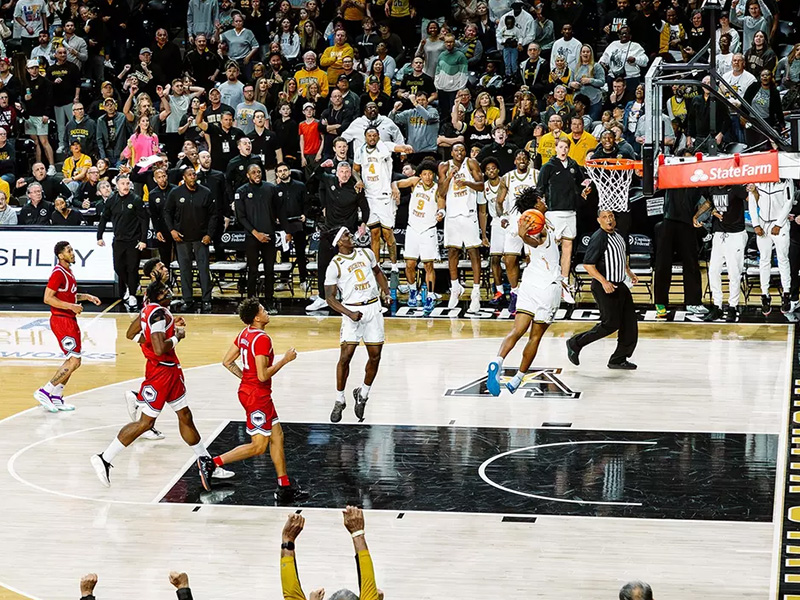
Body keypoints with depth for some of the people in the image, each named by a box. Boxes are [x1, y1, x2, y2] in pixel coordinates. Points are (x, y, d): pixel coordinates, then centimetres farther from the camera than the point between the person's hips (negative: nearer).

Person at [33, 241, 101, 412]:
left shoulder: (68, 271, 14)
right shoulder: (58, 273, -16)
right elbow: (48, 298, -22)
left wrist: (86, 297, 16)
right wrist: (71, 306, -24)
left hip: (70, 320, 10)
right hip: (61, 320, -10)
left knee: (72, 361, 13)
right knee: (74, 361, -12)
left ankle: (56, 398, 18)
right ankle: (44, 392, -10)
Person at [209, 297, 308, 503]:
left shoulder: (245, 333, 6)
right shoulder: (261, 339, -22)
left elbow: (227, 361, 12)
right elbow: (263, 375, -26)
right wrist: (284, 360, -17)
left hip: (248, 389, 10)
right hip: (257, 395, -10)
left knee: (277, 436, 12)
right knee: (258, 446, -2)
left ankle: (285, 488, 15)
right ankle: (212, 463, -1)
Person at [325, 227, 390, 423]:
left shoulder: (366, 253, 6)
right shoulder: (335, 266, -8)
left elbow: (377, 272, 23)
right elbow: (330, 298, -7)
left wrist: (386, 291, 7)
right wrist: (349, 313, -18)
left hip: (373, 308, 4)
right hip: (352, 310, -4)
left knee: (375, 355, 4)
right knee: (345, 356, -9)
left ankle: (363, 395, 22)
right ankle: (339, 401, 4)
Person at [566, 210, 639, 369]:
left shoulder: (617, 236, 12)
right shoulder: (599, 238, -16)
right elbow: (588, 265, -21)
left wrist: (629, 273, 25)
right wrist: (604, 282, -27)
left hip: (619, 285, 9)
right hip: (604, 287, -9)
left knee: (630, 323, 4)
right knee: (611, 323, -10)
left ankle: (618, 360, 12)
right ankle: (575, 343, 4)